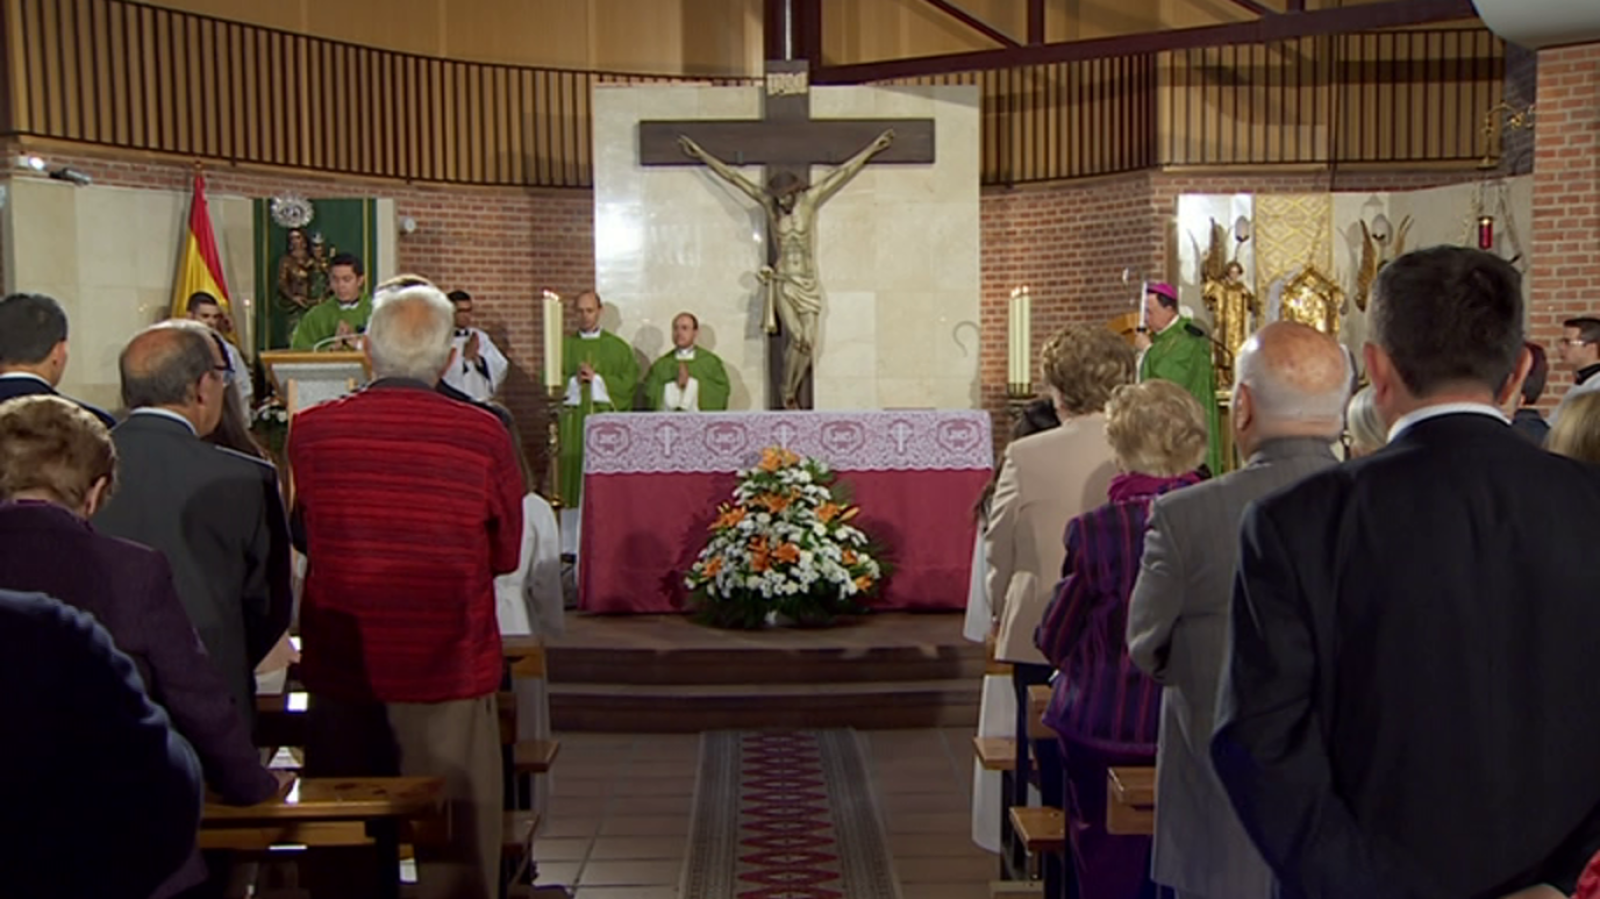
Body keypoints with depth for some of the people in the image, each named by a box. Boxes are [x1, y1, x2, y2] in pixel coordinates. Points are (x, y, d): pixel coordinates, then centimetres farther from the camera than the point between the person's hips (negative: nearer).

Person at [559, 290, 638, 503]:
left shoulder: (617, 347, 11)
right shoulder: (563, 345, 14)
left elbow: (629, 382, 1)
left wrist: (597, 379, -7)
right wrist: (573, 381, -8)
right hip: (572, 419, 1)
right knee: (571, 472, -6)